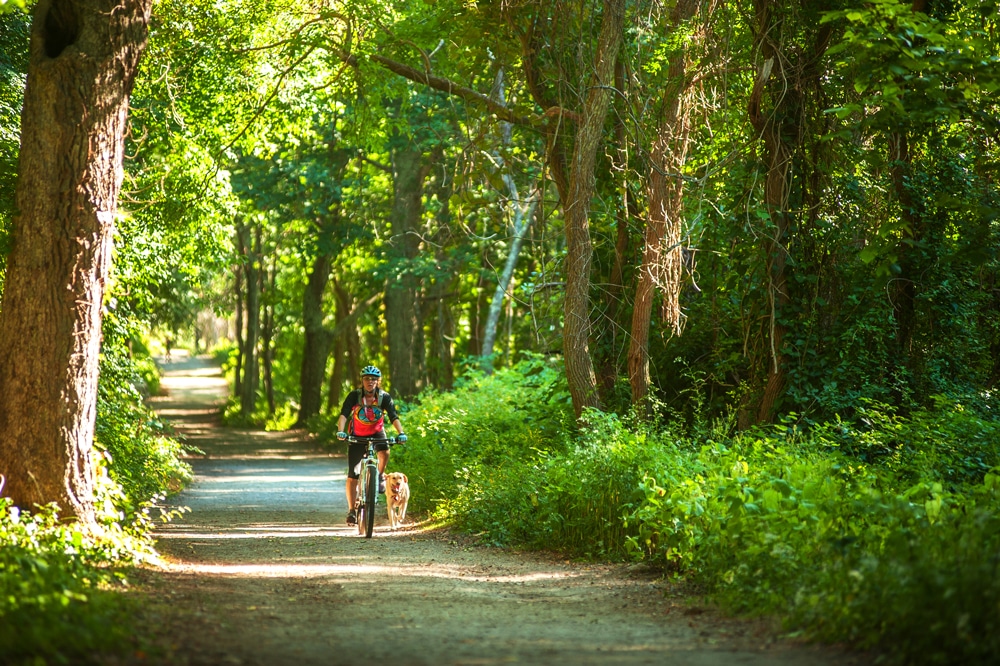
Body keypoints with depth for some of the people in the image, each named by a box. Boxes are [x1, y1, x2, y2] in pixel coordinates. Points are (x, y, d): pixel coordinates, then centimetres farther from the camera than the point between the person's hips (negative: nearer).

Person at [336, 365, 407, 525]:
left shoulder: (384, 397, -17)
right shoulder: (354, 396, -19)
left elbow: (393, 417, -26)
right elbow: (343, 415, -29)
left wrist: (401, 433, -44)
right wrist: (340, 431, -47)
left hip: (377, 432, 0)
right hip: (357, 435, 0)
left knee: (384, 452, -34)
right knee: (352, 475, -5)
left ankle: (380, 476, -2)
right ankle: (351, 510, 5)